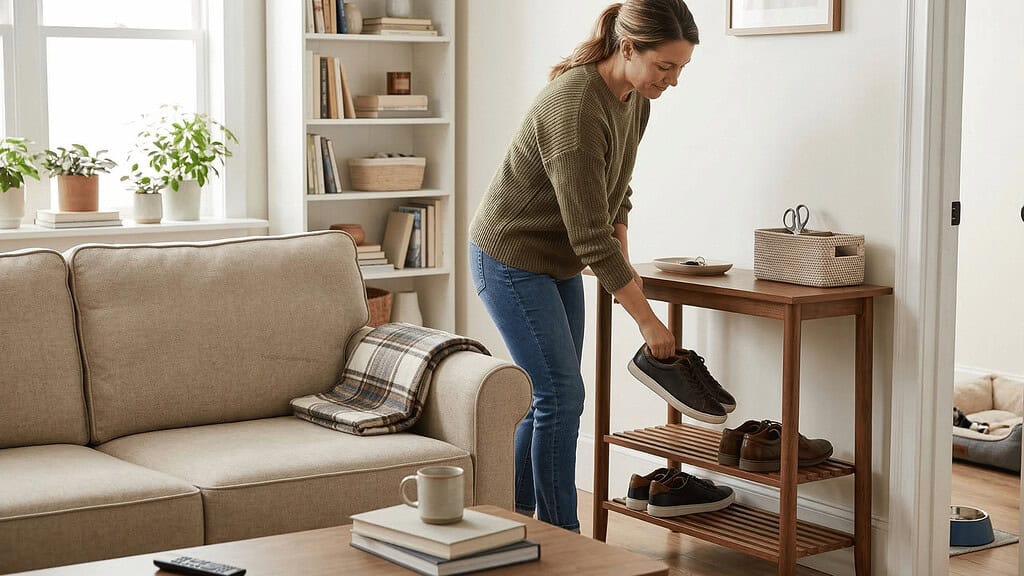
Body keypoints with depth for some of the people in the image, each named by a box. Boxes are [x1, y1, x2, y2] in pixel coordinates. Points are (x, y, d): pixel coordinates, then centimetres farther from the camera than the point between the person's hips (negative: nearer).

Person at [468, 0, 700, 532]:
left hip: (560, 262, 9)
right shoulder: (575, 109, -31)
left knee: (553, 395, 10)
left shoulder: (634, 100, -2)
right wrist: (647, 320, -24)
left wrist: (624, 266, -1)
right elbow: (591, 236, -29)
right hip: (511, 260, -9)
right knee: (562, 394, -9)